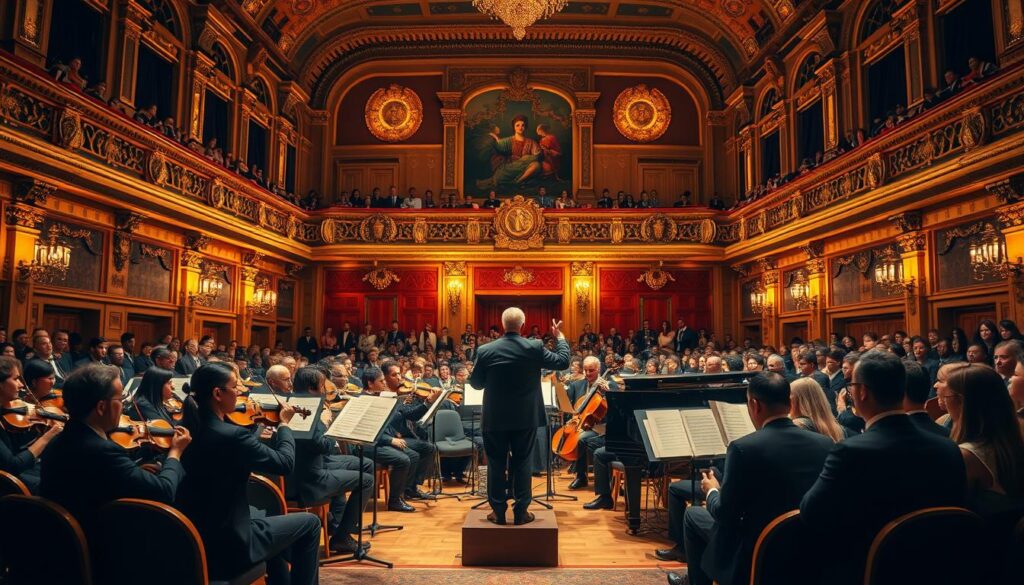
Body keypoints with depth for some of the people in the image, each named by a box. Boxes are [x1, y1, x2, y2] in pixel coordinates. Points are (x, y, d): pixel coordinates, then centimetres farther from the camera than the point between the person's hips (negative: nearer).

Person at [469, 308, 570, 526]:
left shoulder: (486, 351, -9)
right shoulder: (535, 347, -10)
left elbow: (475, 383, 1)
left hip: (495, 418, 0)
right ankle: (521, 511, 15)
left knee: (496, 464, 10)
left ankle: (498, 512, 16)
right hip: (525, 417, 0)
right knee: (522, 462, 11)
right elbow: (563, 361, 1)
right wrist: (559, 337, 14)